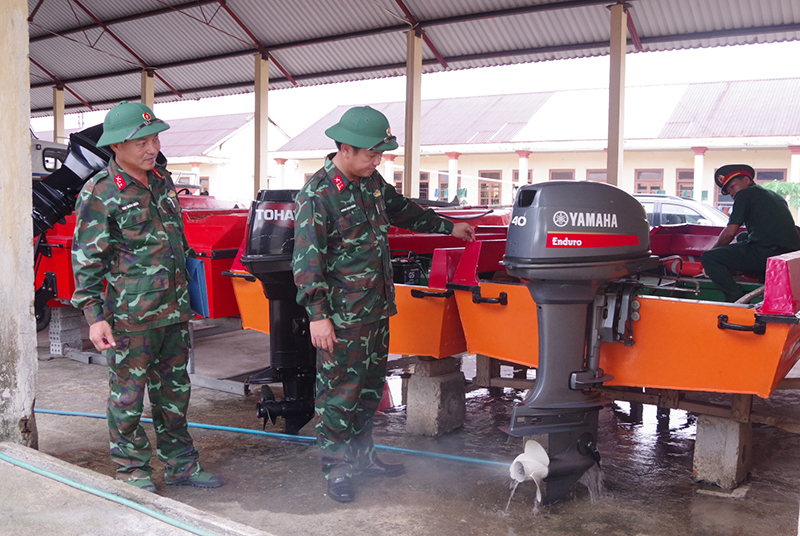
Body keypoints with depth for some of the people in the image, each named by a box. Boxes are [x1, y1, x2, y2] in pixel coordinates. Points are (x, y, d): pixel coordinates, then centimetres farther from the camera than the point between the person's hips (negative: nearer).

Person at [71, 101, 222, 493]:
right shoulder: (99, 193, -9)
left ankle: (179, 464, 28)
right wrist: (94, 316, -15)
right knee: (128, 394, 4)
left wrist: (186, 294, 21)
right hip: (130, 316, -6)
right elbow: (87, 260, -9)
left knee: (174, 390, 15)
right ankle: (133, 471, 19)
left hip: (175, 311, 7)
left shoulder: (162, 181, 11)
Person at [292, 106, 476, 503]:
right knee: (339, 392, 0)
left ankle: (361, 456, 31)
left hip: (377, 309, 8)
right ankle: (336, 469, 14)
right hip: (341, 318, -8)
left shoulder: (372, 181, 10)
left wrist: (449, 227, 33)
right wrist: (317, 315, -20)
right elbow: (307, 260, -17)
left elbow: (402, 210, 27)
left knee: (370, 387, 17)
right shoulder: (316, 196, -15)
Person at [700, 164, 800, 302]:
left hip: (765, 252, -8)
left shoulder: (745, 194, 6)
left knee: (708, 258, -5)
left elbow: (730, 232, 1)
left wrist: (714, 249, 18)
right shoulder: (777, 197, 29)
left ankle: (738, 300, -15)